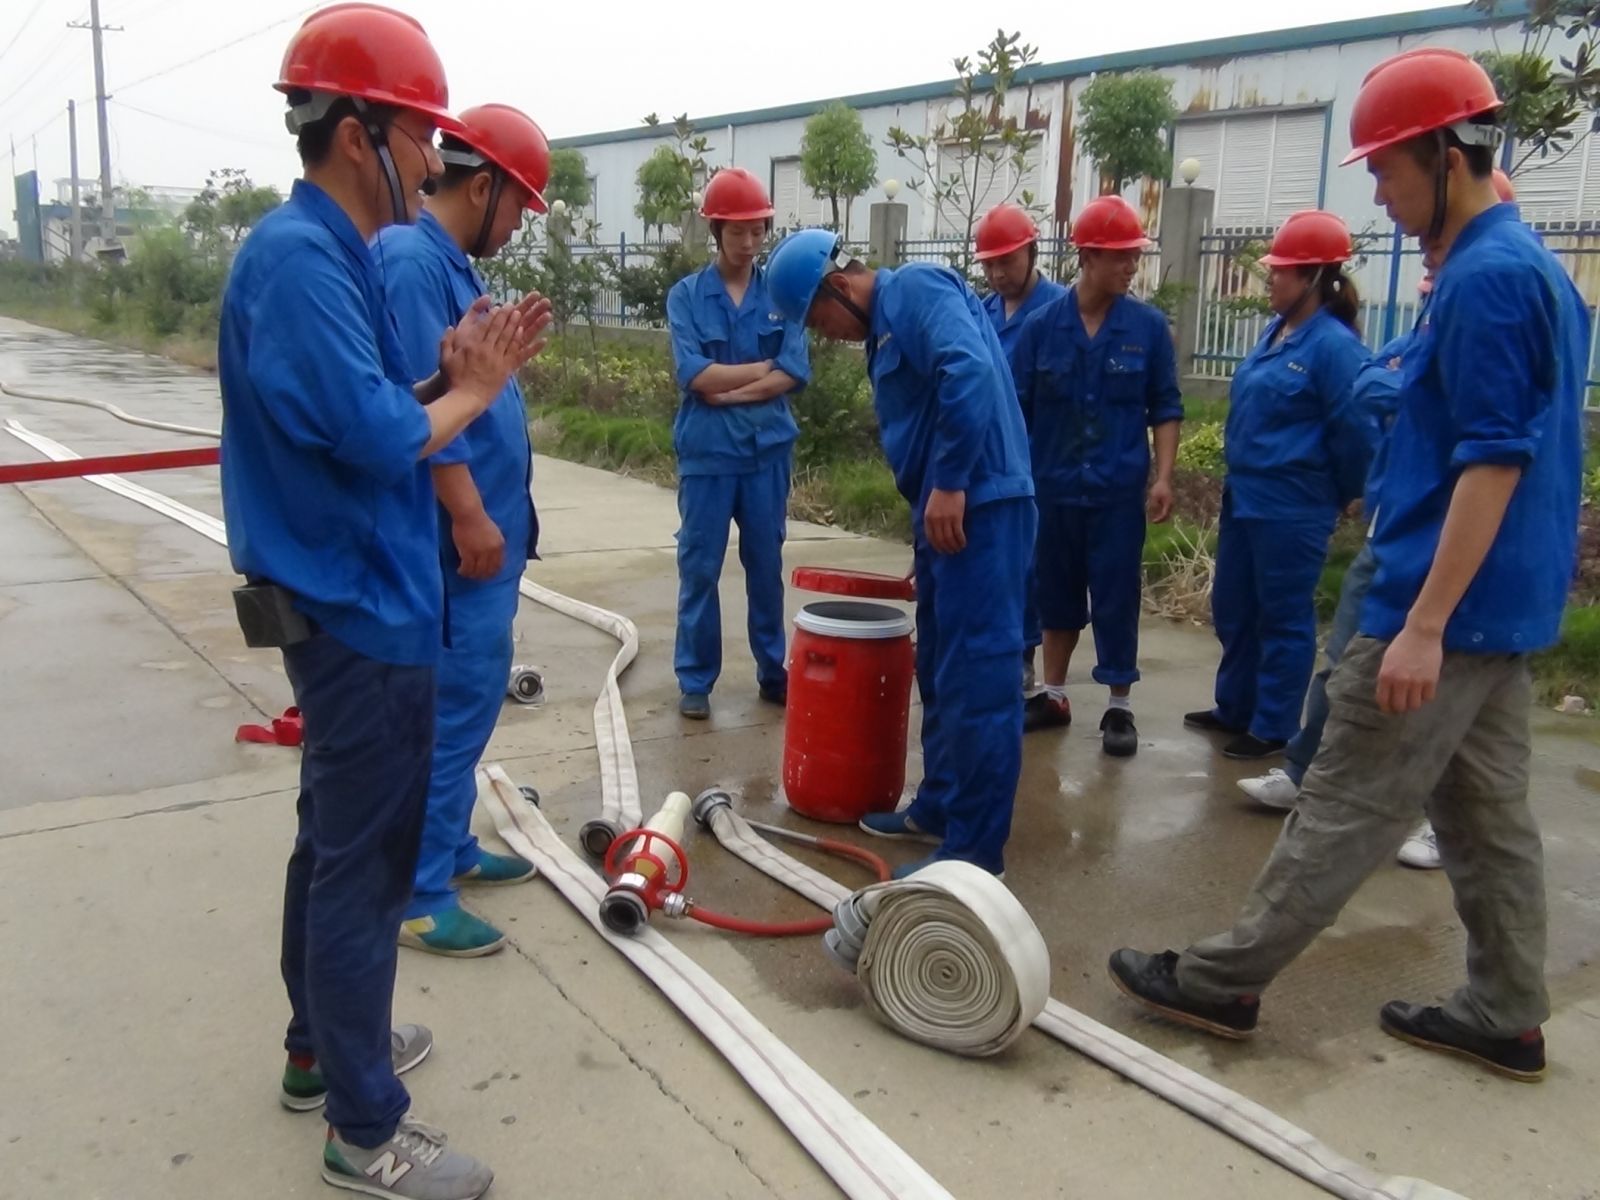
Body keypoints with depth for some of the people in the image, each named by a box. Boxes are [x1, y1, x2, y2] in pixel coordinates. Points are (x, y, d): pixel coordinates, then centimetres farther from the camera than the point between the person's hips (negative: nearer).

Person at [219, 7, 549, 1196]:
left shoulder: (334, 251, 12)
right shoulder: (300, 258, -20)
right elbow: (378, 439, -28)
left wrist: (453, 374, -1)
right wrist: (470, 393, -11)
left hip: (351, 604, 10)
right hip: (360, 613, -10)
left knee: (337, 841, 20)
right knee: (365, 864, 0)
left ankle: (322, 1048, 38)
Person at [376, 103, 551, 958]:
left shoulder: (450, 263, 16)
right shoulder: (411, 259, -16)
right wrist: (469, 516, -22)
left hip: (485, 531, 11)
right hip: (458, 537, -11)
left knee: (465, 701, 18)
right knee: (454, 708, -4)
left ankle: (450, 848, 31)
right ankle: (420, 894, 6)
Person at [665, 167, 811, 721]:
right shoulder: (687, 295, -1)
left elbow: (796, 374, -6)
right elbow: (695, 374, -12)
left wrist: (727, 391, -12)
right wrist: (764, 368, -7)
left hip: (768, 450, 2)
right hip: (707, 452, -1)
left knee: (767, 565, 11)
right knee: (699, 568, 4)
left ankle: (773, 670, 24)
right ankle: (695, 679, 15)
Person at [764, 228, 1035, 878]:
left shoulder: (916, 287, -7)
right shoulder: (885, 326, 22)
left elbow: (970, 372, -25)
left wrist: (949, 483, -24)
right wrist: (929, 510, 28)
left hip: (976, 507, -11)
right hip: (946, 509, 11)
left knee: (976, 677, -6)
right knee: (942, 673, 18)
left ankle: (976, 851, 2)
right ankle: (939, 808, 32)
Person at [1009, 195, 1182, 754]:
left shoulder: (1149, 326, -2)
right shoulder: (1042, 325, -2)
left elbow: (1166, 408, 2)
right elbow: (1016, 407, 1)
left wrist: (1163, 476, -6)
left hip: (1120, 488, -1)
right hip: (1053, 485, 1)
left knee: (1116, 599, 3)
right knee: (1056, 594, 13)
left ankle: (1119, 707, 15)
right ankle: (1053, 696, 26)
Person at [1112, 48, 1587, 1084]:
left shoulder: (1486, 278, -18)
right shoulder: (1532, 263, 14)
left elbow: (1491, 463, -23)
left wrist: (1423, 623, -24)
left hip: (1452, 606, -10)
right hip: (1507, 605, 10)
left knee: (1347, 810, -2)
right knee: (1488, 811, 15)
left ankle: (1223, 981, 9)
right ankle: (1506, 1016, 25)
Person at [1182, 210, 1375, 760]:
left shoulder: (1334, 345, -17)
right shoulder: (1275, 333, 9)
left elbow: (1357, 433, -15)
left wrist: (1337, 497, -3)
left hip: (1291, 509, -9)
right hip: (1243, 497, 9)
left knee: (1283, 617, 4)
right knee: (1232, 608, 17)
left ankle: (1273, 728, 16)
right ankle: (1234, 708, 32)